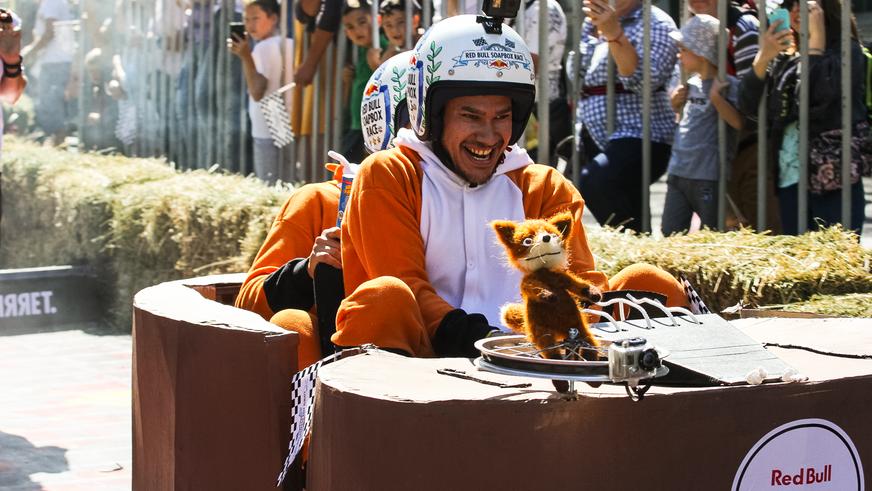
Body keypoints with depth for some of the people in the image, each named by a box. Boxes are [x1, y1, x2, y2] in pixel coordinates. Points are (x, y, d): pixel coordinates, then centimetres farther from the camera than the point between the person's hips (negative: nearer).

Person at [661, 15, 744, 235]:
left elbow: (738, 122, -20)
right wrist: (676, 101, 9)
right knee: (670, 234, 7)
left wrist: (716, 96, -27)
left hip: (708, 178, -7)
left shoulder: (727, 85, -10)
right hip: (678, 173, 7)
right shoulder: (691, 84, 12)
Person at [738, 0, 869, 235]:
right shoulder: (784, 57, 14)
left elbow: (822, 94, -21)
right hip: (789, 179, 6)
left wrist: (817, 34, -12)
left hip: (835, 180, -6)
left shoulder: (846, 51, -3)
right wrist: (763, 58, -11)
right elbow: (747, 104, 5)